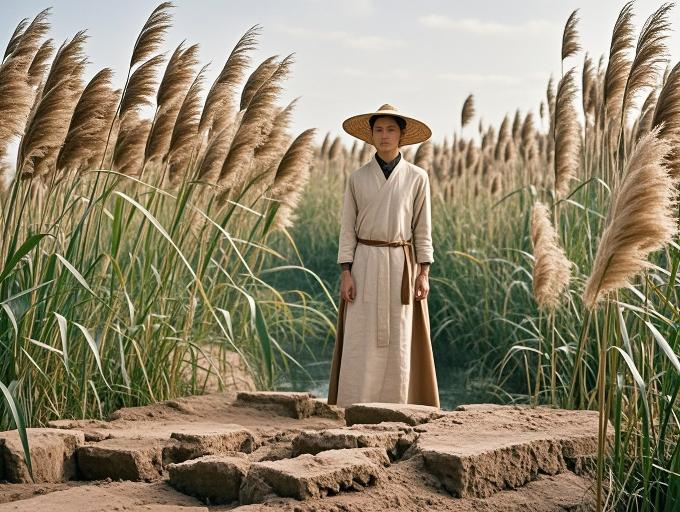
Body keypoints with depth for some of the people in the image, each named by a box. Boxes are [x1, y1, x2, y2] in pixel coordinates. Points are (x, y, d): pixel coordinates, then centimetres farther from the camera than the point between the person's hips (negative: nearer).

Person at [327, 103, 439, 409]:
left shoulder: (417, 177, 3)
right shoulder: (357, 178, 4)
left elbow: (422, 229, 3)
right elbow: (348, 228, 3)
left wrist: (424, 273, -5)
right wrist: (345, 273, -5)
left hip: (401, 265, 0)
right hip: (365, 264, 0)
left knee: (399, 341, -1)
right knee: (361, 341, -4)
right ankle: (354, 409, 1)